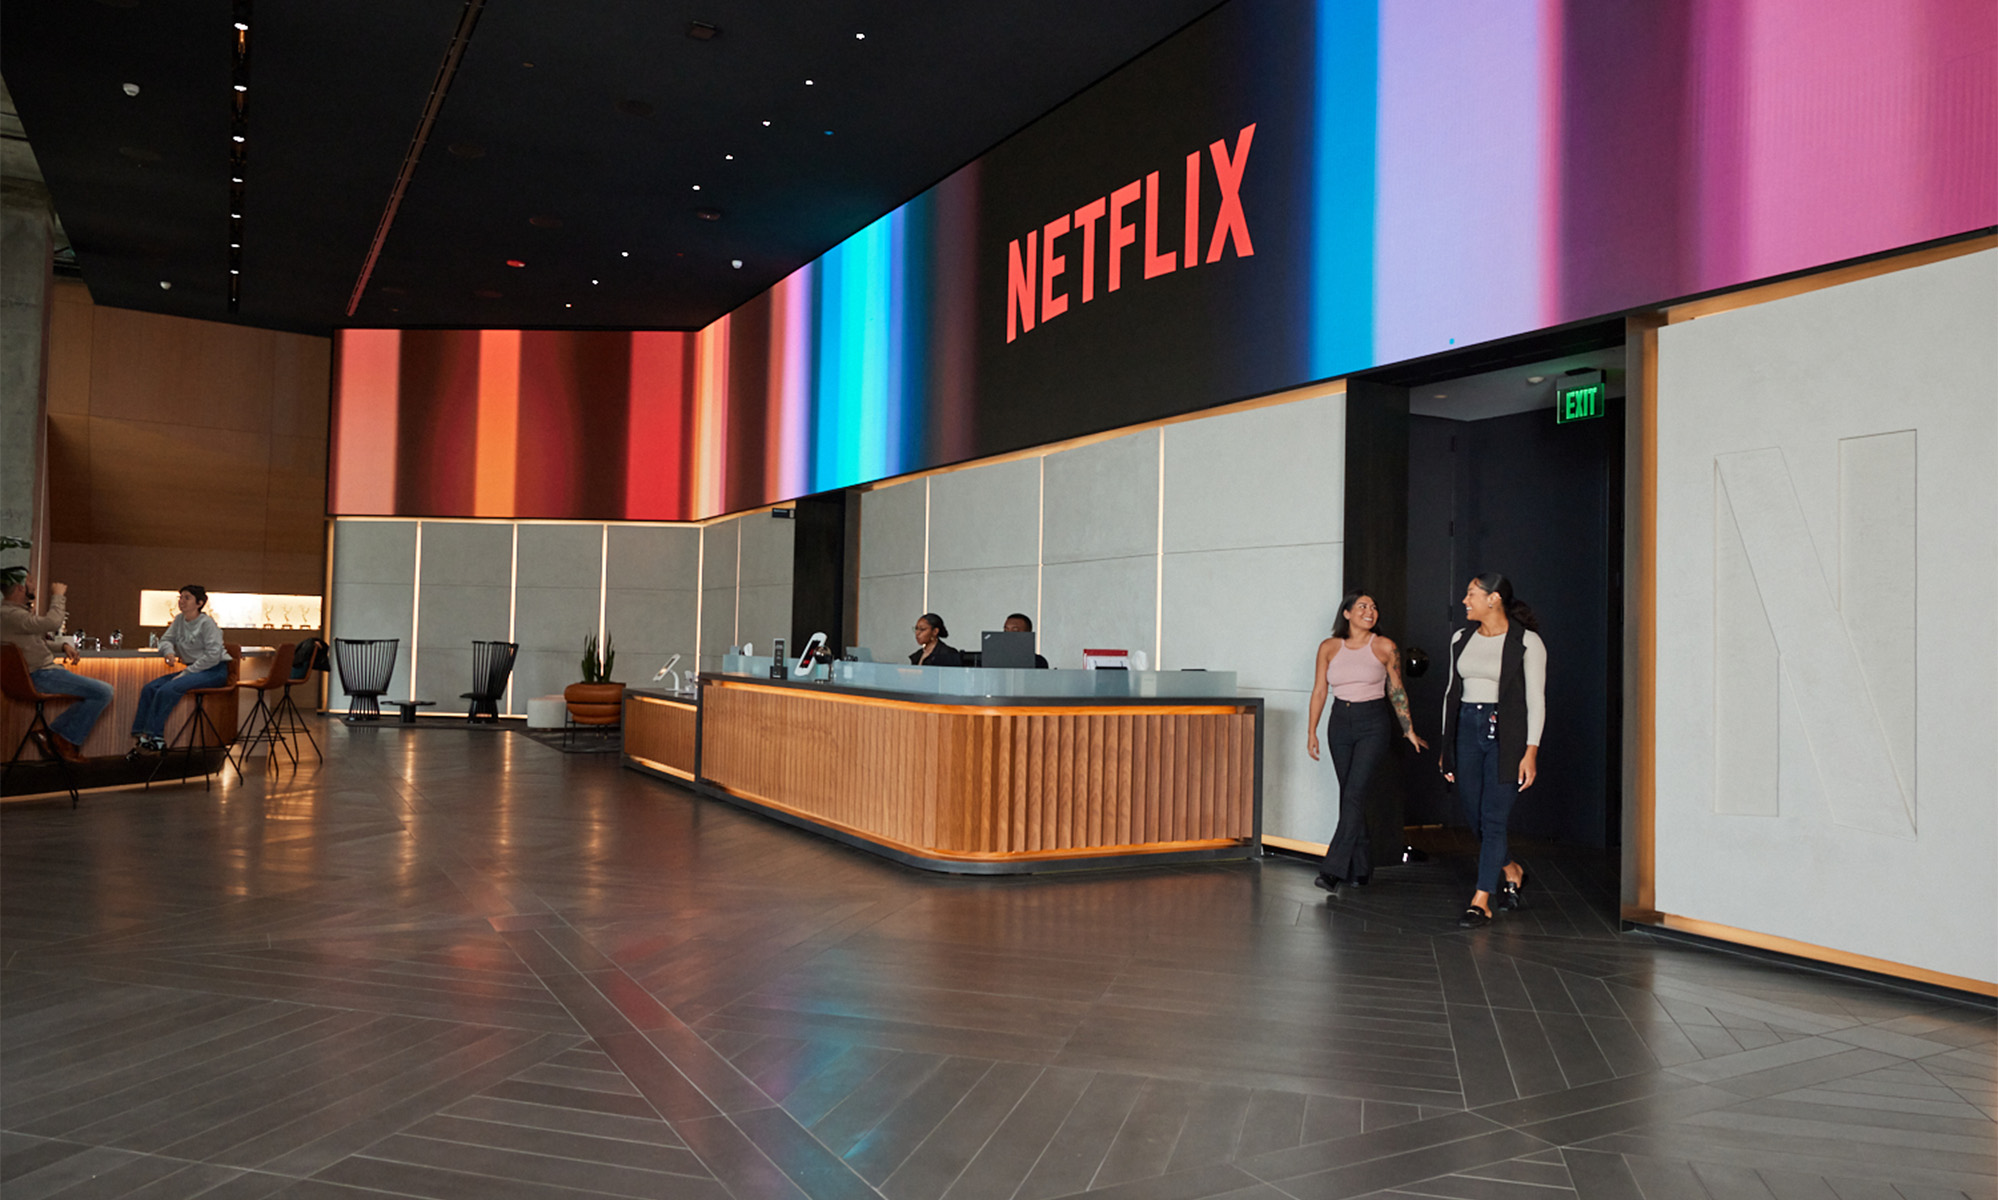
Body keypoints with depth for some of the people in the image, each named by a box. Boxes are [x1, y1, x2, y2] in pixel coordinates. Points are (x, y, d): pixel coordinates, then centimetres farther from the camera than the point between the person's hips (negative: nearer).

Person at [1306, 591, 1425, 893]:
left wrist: (1409, 730, 10)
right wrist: (1311, 731, 2)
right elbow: (1319, 690, 6)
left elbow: (1396, 690, 7)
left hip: (1374, 724, -3)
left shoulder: (1385, 648, -2)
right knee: (1350, 795, 7)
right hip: (1340, 723, 3)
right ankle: (1359, 868, 17)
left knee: (1354, 793, -13)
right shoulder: (1329, 647, 3)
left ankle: (1334, 869, -15)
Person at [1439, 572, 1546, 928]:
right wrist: (1446, 746, 14)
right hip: (1467, 728, 6)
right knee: (1474, 818, 9)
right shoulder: (1461, 639, 11)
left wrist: (1531, 752, -13)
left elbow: (1536, 699, -7)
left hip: (1506, 734, -5)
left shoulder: (1527, 642, -5)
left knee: (1494, 819, -5)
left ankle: (1481, 902, 1)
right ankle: (1511, 871, 35)